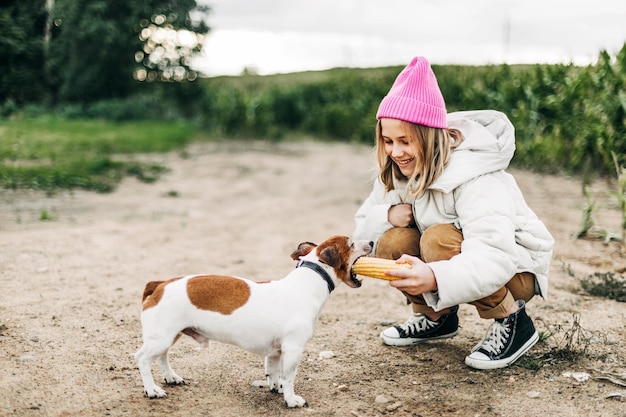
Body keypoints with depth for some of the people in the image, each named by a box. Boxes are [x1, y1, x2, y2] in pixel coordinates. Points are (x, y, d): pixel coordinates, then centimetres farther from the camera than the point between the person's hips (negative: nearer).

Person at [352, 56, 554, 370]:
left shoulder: (473, 177, -30)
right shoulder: (397, 172, -7)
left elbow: (495, 259, -41)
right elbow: (362, 229, -2)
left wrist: (435, 278, -60)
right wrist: (387, 215, -26)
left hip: (516, 270, -6)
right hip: (469, 260, 6)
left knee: (439, 240, -33)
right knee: (392, 242, -20)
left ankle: (512, 322, -12)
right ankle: (437, 316, 6)